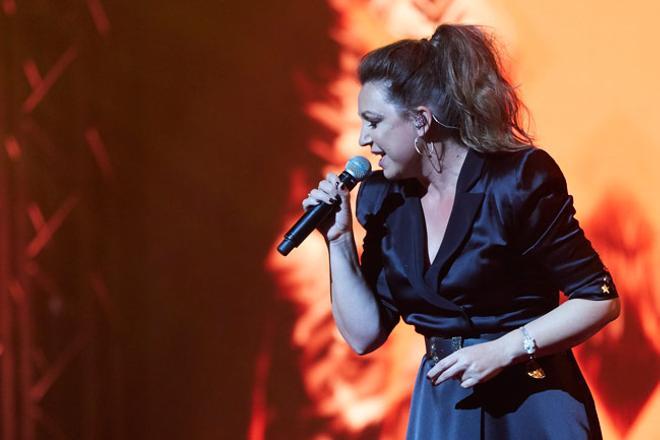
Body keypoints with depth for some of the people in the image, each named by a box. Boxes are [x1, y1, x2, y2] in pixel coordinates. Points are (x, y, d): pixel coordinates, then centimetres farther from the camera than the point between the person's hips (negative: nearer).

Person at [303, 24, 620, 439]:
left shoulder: (518, 181, -12)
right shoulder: (385, 199, 4)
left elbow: (600, 300, -11)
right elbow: (365, 334, 5)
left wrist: (503, 350, -18)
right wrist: (339, 240, -3)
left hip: (531, 406, -5)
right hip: (441, 406, 5)